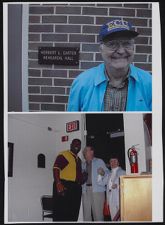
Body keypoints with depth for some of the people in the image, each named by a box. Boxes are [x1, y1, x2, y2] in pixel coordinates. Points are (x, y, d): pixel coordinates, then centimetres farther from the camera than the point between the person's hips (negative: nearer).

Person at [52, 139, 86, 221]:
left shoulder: (78, 159, 22)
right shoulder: (63, 155, -4)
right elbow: (56, 169, -14)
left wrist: (82, 180, 11)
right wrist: (58, 183, -24)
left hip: (76, 188, 8)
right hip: (64, 187, -8)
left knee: (73, 214, 10)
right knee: (61, 213, -8)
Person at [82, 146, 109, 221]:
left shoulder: (99, 161, 10)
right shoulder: (83, 164, 22)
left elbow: (106, 173, 4)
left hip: (97, 190, -4)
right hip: (85, 189, 4)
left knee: (98, 212, -8)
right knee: (86, 213, 1)